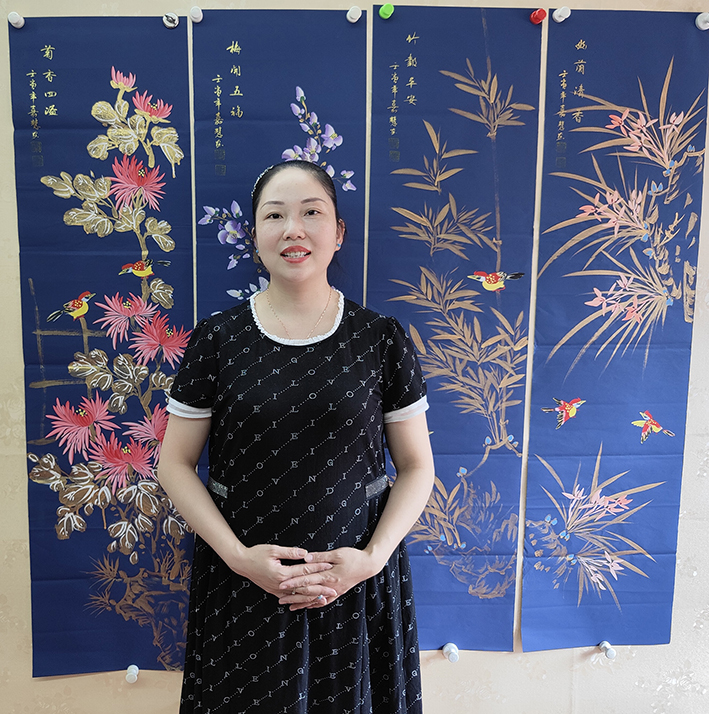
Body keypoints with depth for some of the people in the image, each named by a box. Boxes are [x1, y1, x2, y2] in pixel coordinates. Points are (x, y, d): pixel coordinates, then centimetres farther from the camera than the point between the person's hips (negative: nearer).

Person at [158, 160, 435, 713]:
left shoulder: (383, 340, -5)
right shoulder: (216, 340, -4)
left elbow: (416, 467, 0)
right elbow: (175, 465, 0)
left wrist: (374, 556, -12)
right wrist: (238, 555, -11)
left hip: (356, 580, 0)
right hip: (242, 580, 0)